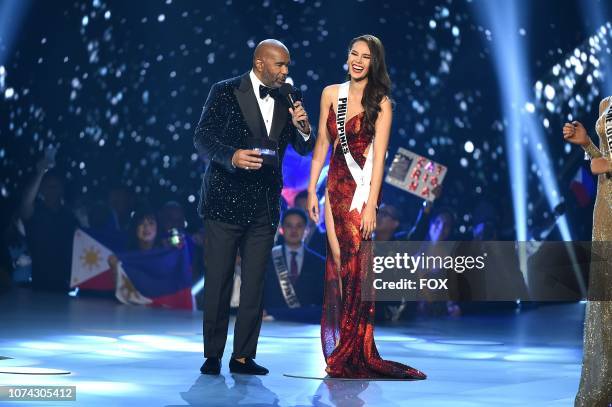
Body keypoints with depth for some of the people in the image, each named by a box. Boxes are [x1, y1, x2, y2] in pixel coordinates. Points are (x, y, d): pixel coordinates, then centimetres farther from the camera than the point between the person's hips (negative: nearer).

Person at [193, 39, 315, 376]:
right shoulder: (225, 92, -3)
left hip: (265, 205, 4)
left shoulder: (288, 98, 9)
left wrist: (303, 128, -11)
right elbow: (202, 137, -8)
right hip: (225, 200, -4)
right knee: (218, 281, 1)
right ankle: (212, 356, 9)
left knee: (254, 285, 4)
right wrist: (231, 156, -25)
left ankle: (243, 356, 11)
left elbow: (303, 149, 10)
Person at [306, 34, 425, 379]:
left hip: (363, 186, -4)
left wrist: (370, 205, -17)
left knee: (356, 263, -4)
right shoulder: (331, 94, 8)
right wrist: (312, 189, 7)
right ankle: (339, 347, 8)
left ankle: (354, 353, 3)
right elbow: (322, 144, 12)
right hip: (337, 185, 4)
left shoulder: (381, 103, -4)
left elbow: (379, 156, -10)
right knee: (338, 261, 2)